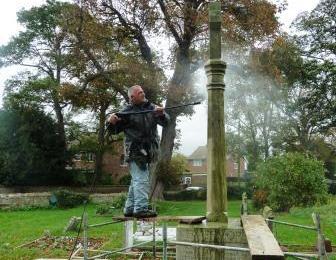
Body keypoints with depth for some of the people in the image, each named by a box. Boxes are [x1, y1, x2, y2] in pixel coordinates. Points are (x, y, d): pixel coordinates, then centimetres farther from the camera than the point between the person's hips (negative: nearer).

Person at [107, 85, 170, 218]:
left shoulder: (151, 108, 9)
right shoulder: (127, 112, -4)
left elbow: (165, 122, -1)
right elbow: (114, 130, -1)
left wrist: (161, 114, -22)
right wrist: (111, 122, -23)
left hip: (147, 151, 6)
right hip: (135, 151, -6)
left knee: (136, 180, 13)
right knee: (141, 179, -14)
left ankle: (129, 209, 23)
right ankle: (141, 208, -13)